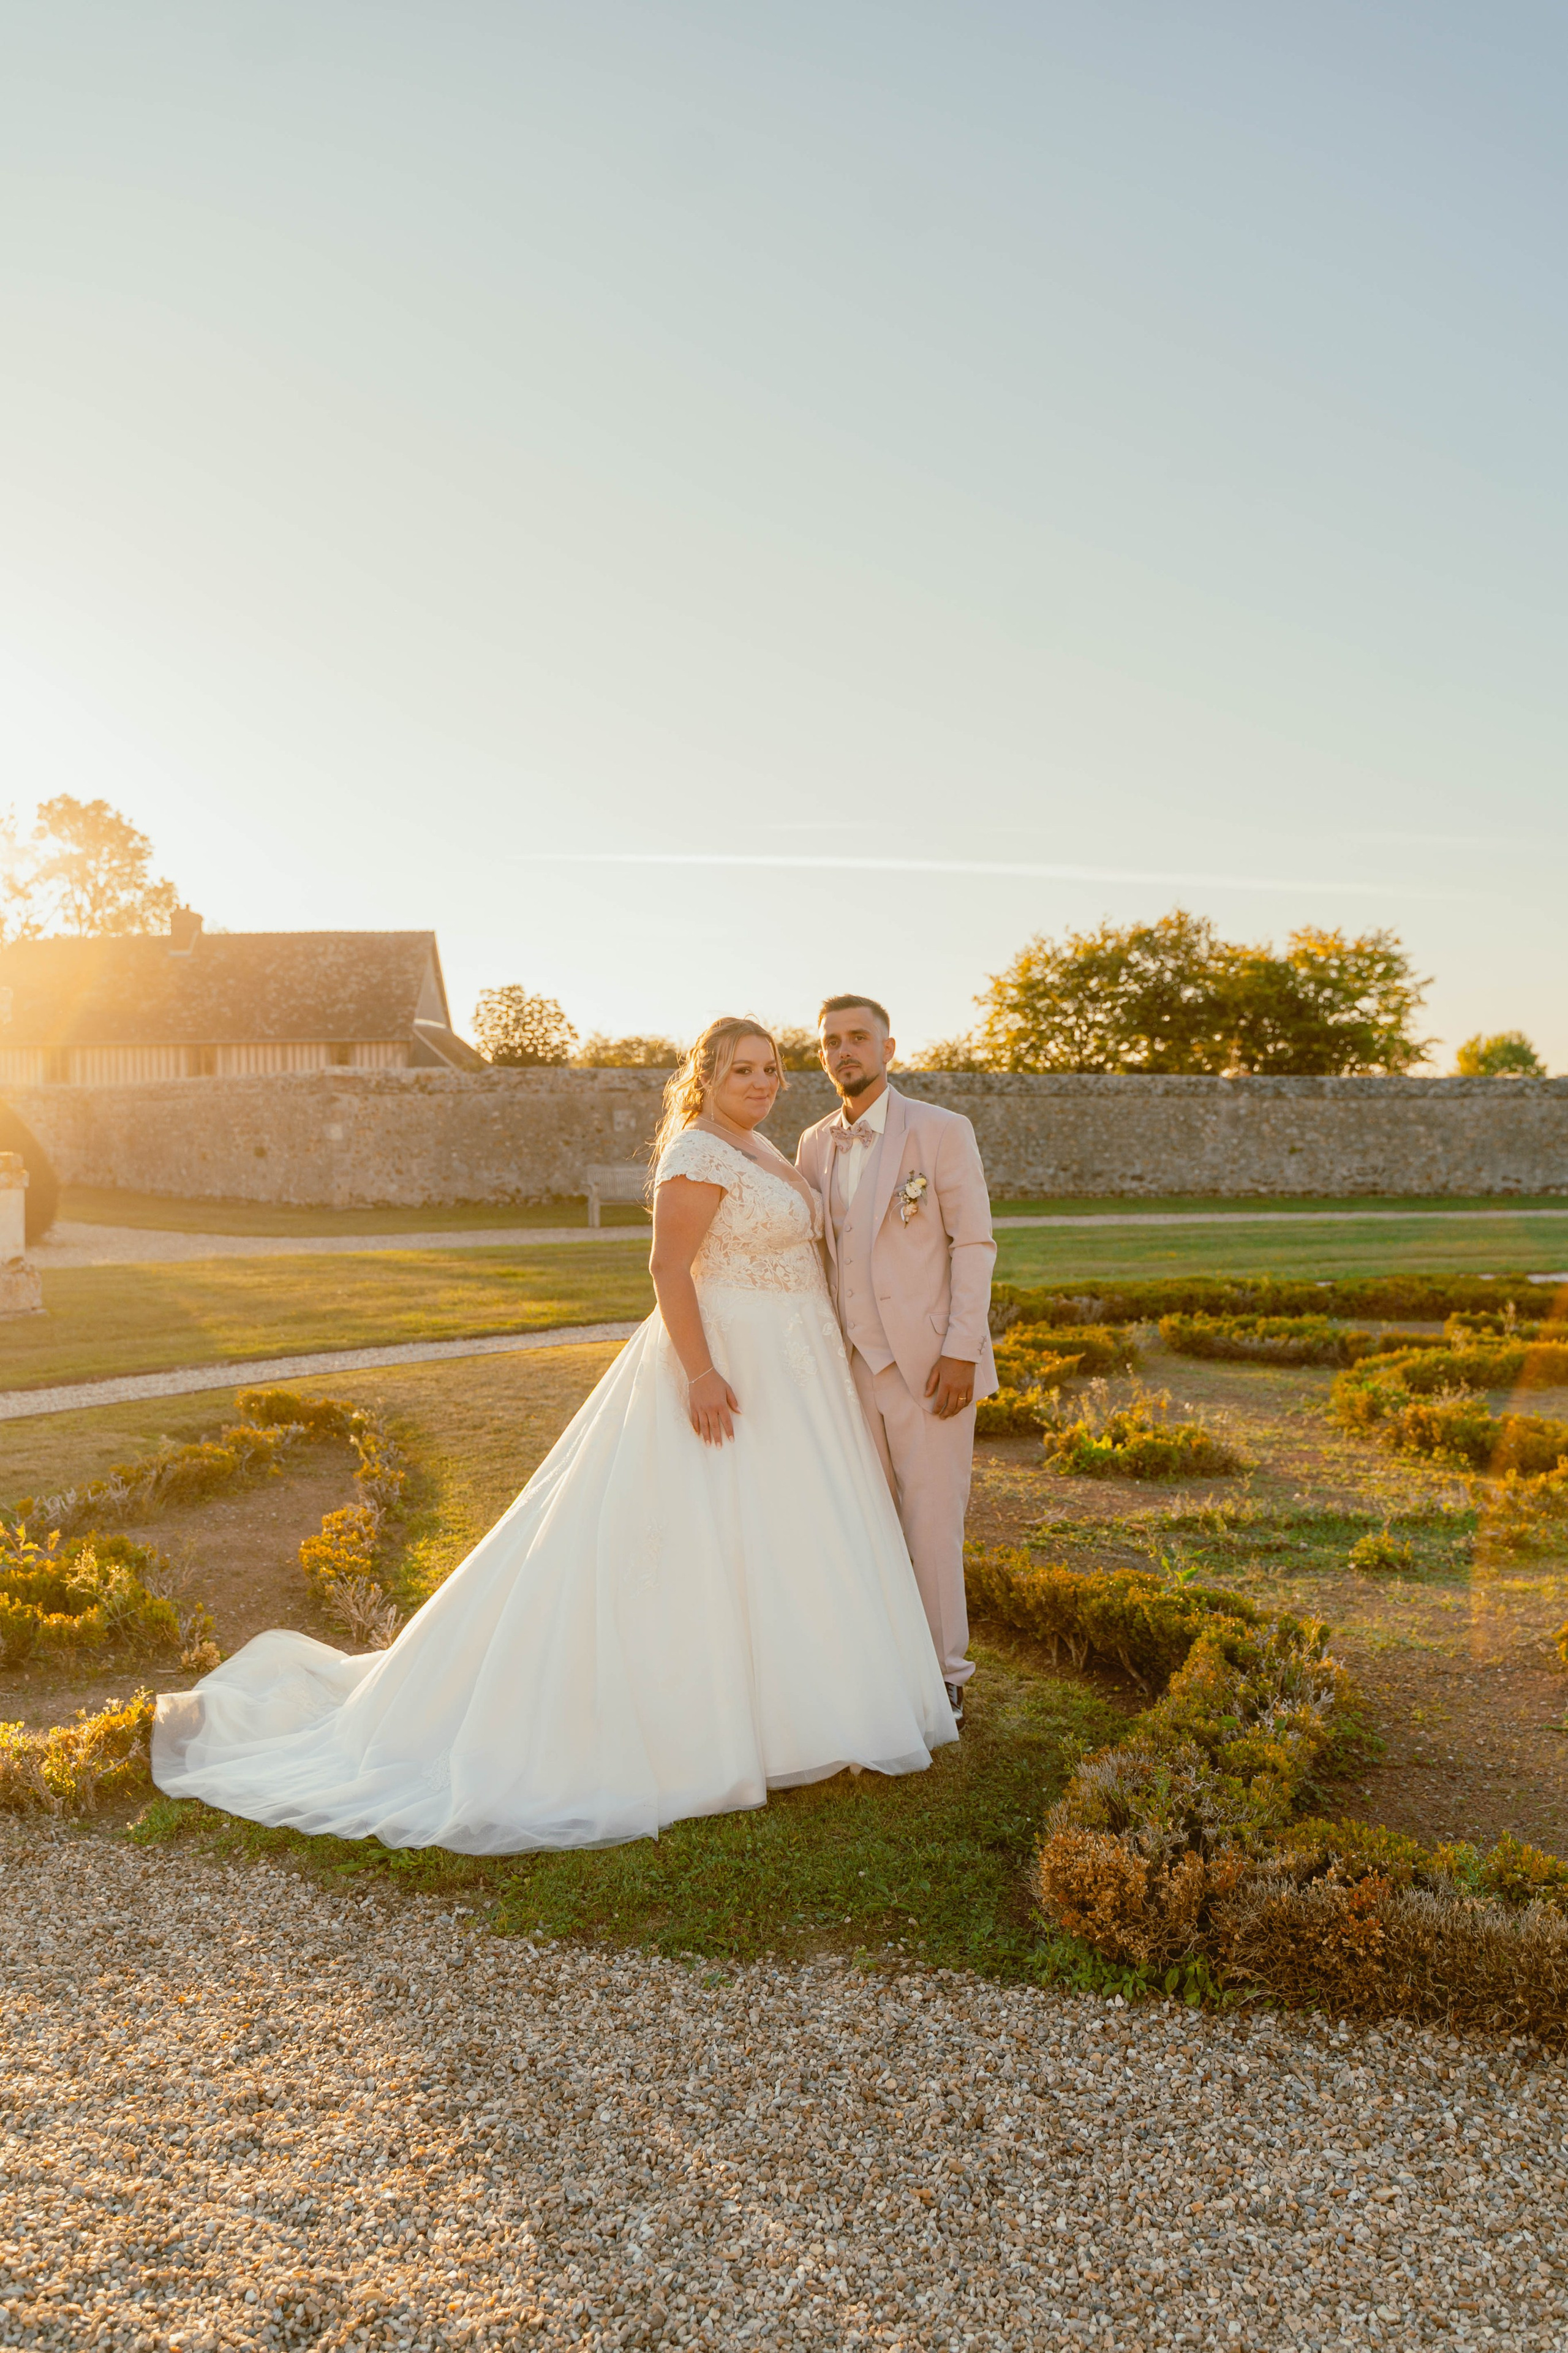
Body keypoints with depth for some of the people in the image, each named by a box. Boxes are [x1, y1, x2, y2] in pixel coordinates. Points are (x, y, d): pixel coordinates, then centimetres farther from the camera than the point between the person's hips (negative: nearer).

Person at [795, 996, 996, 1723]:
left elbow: (974, 1244, -8)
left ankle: (945, 1676, 16)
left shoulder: (941, 1130, -6)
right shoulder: (815, 1144, 10)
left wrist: (960, 1352, -15)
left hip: (927, 1363, -5)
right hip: (853, 1364, 5)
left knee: (932, 1523, 1)